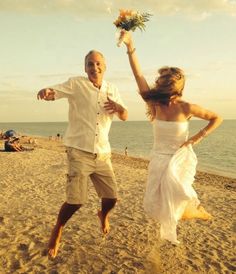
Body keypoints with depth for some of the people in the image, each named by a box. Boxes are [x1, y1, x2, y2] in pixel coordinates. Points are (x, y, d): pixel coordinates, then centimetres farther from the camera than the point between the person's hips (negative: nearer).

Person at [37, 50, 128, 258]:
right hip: (79, 152, -4)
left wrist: (118, 108, -14)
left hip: (103, 154, 4)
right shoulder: (76, 84, -3)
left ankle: (103, 215, 44)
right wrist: (45, 92, -38)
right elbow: (54, 92, -13)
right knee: (76, 201, -9)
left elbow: (125, 117, 10)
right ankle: (58, 230, 22)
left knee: (112, 197, 7)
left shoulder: (112, 90, 9)